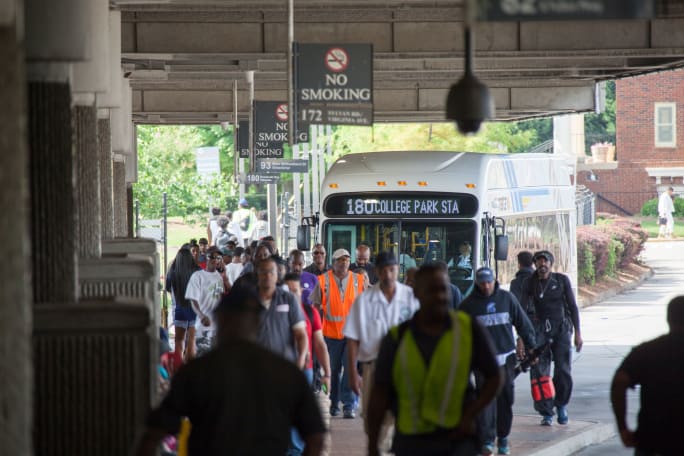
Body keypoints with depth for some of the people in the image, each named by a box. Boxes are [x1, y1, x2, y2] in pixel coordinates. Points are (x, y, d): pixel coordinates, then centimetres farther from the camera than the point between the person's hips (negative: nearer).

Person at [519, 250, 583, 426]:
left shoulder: (562, 280, 1)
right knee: (539, 372, -8)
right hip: (540, 330, 0)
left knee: (563, 370, -5)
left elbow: (572, 306, 5)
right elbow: (522, 309, -2)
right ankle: (546, 413, -3)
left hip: (561, 329, 0)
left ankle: (561, 404, 20)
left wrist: (577, 333, 1)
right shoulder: (530, 283, 2)